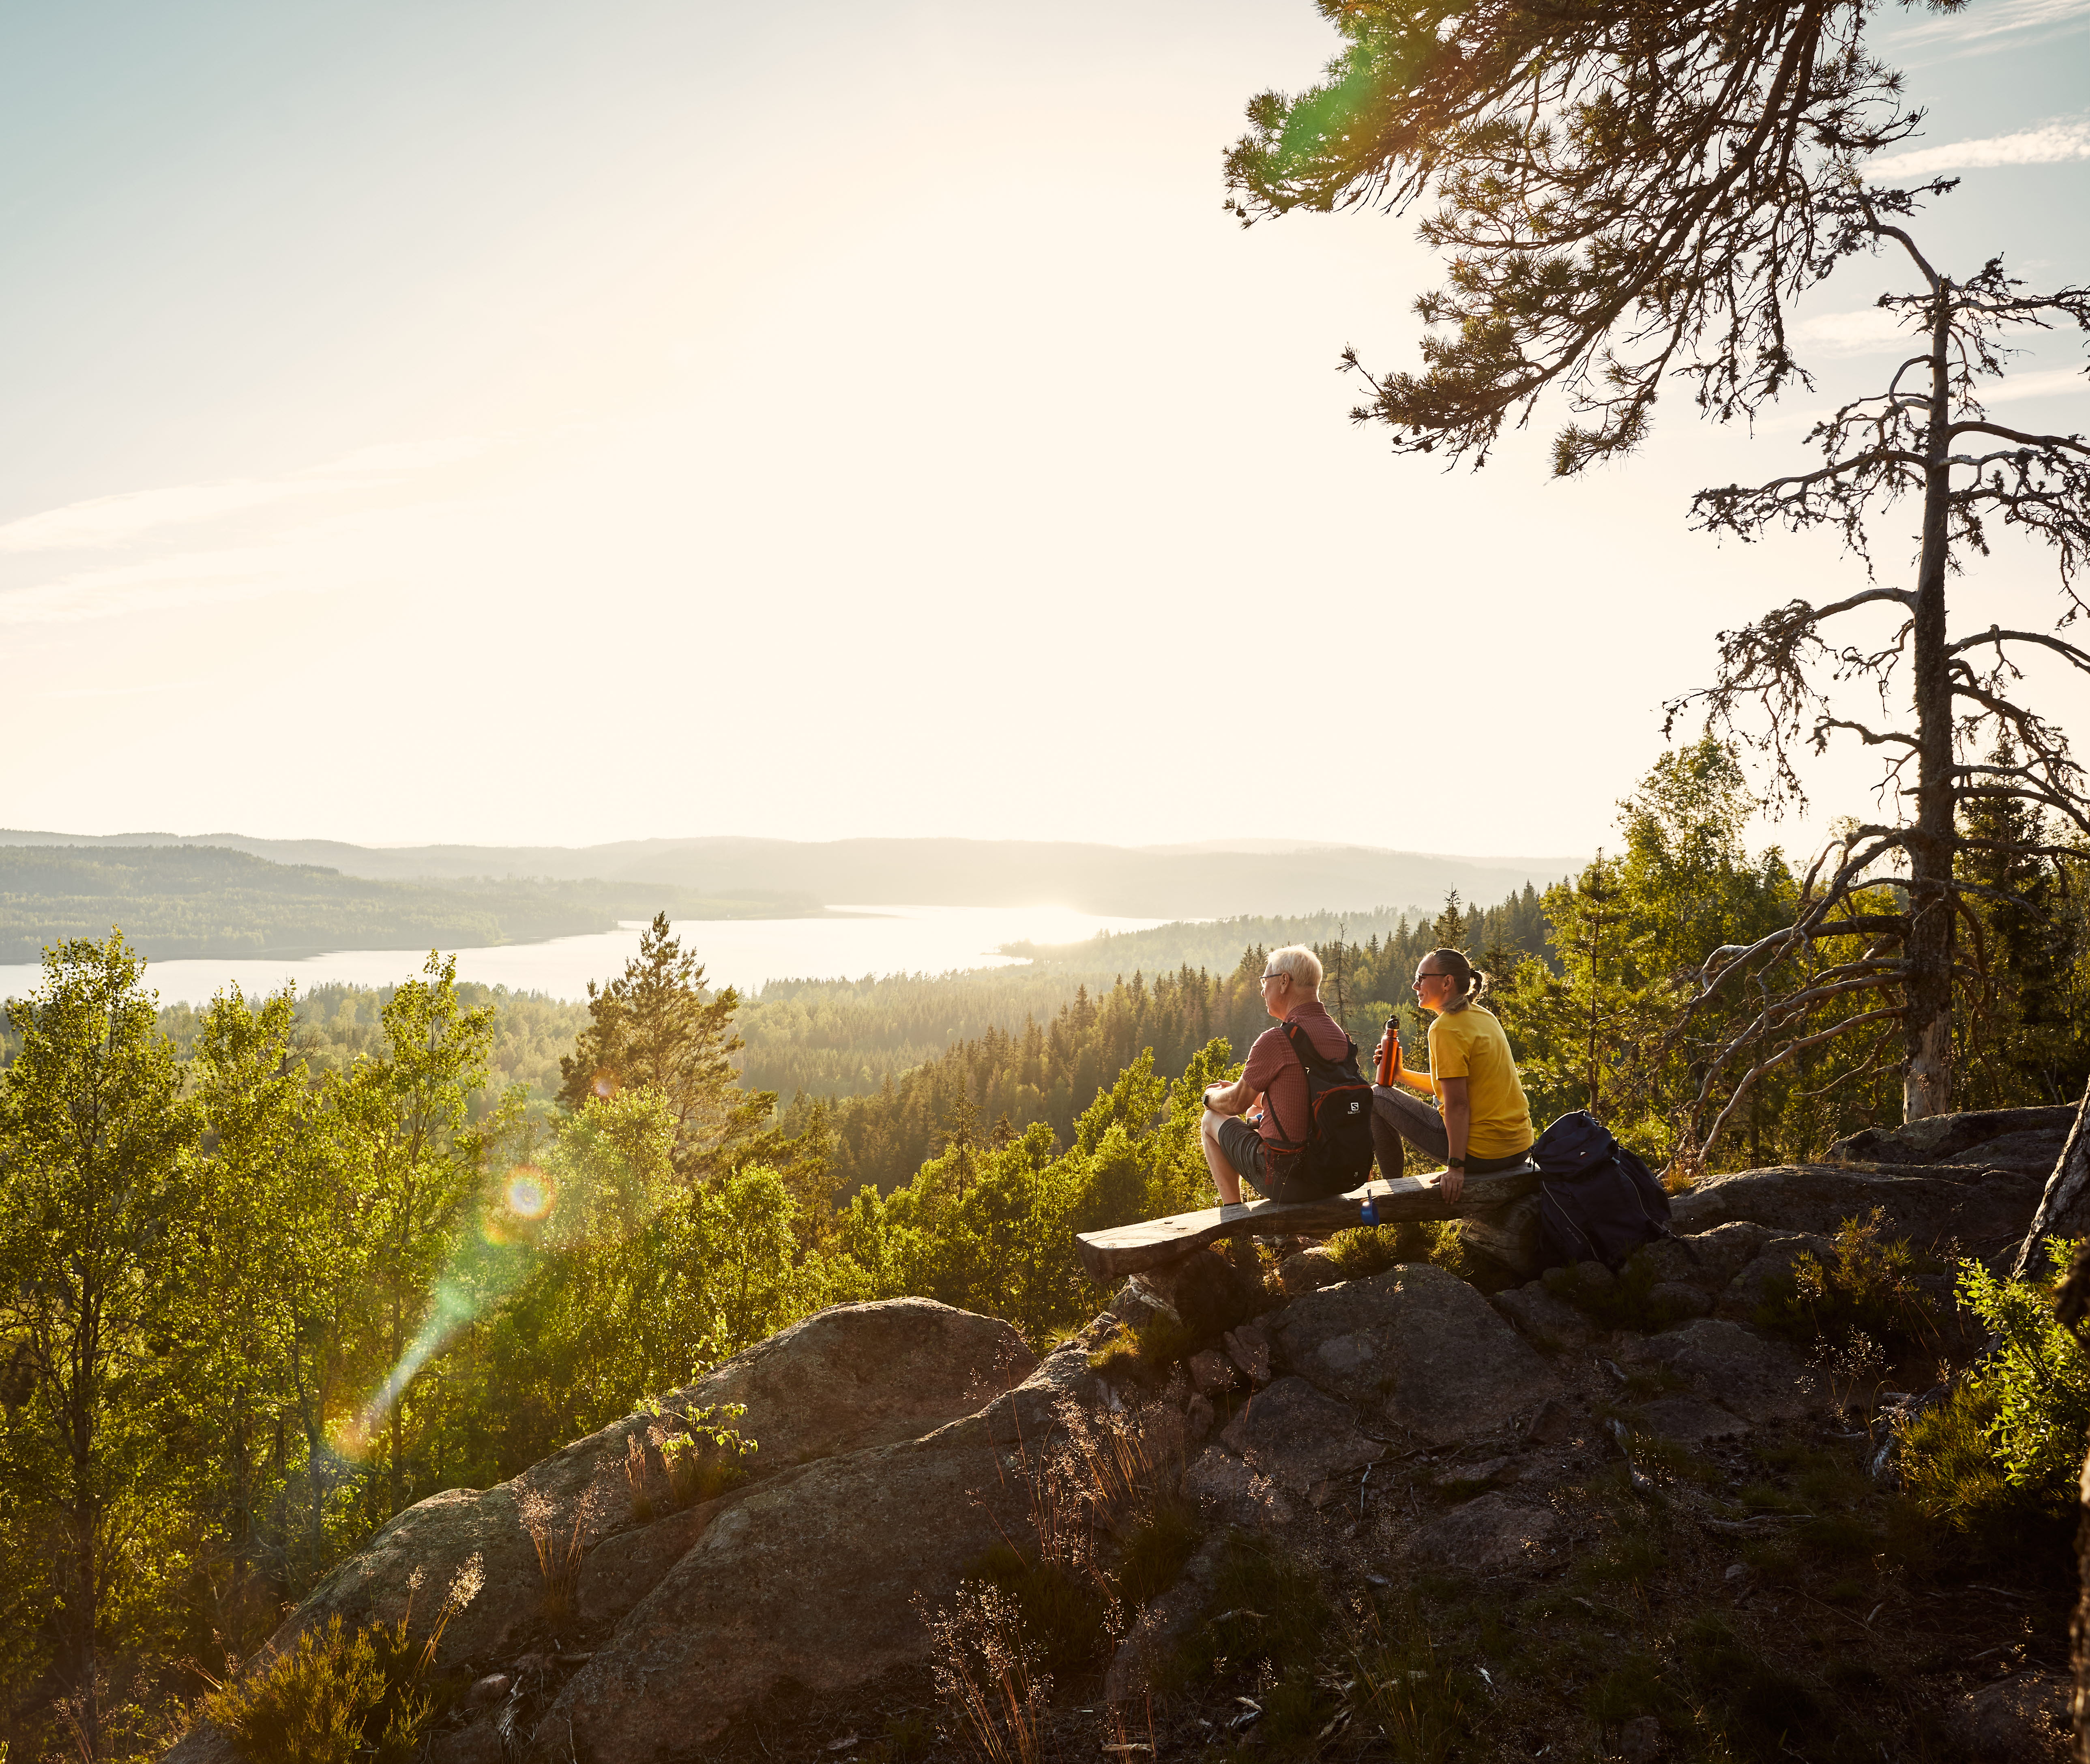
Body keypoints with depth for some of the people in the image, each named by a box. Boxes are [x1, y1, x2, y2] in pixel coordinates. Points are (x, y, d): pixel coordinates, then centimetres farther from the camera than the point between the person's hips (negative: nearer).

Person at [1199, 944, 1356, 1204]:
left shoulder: (1276, 1041, -19)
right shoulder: (1340, 1035, 4)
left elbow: (1237, 1103, -5)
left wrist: (1211, 1096, 18)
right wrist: (1236, 1087, 24)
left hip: (1284, 1180, -7)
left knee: (1212, 1120, 15)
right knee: (1257, 1113, 32)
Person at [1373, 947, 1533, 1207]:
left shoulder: (1446, 1028, -14)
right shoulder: (1483, 1017, 12)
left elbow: (1457, 1104, -20)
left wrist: (1456, 1167, -21)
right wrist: (1402, 1074, 15)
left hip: (1482, 1152, -9)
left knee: (1378, 1096, 2)